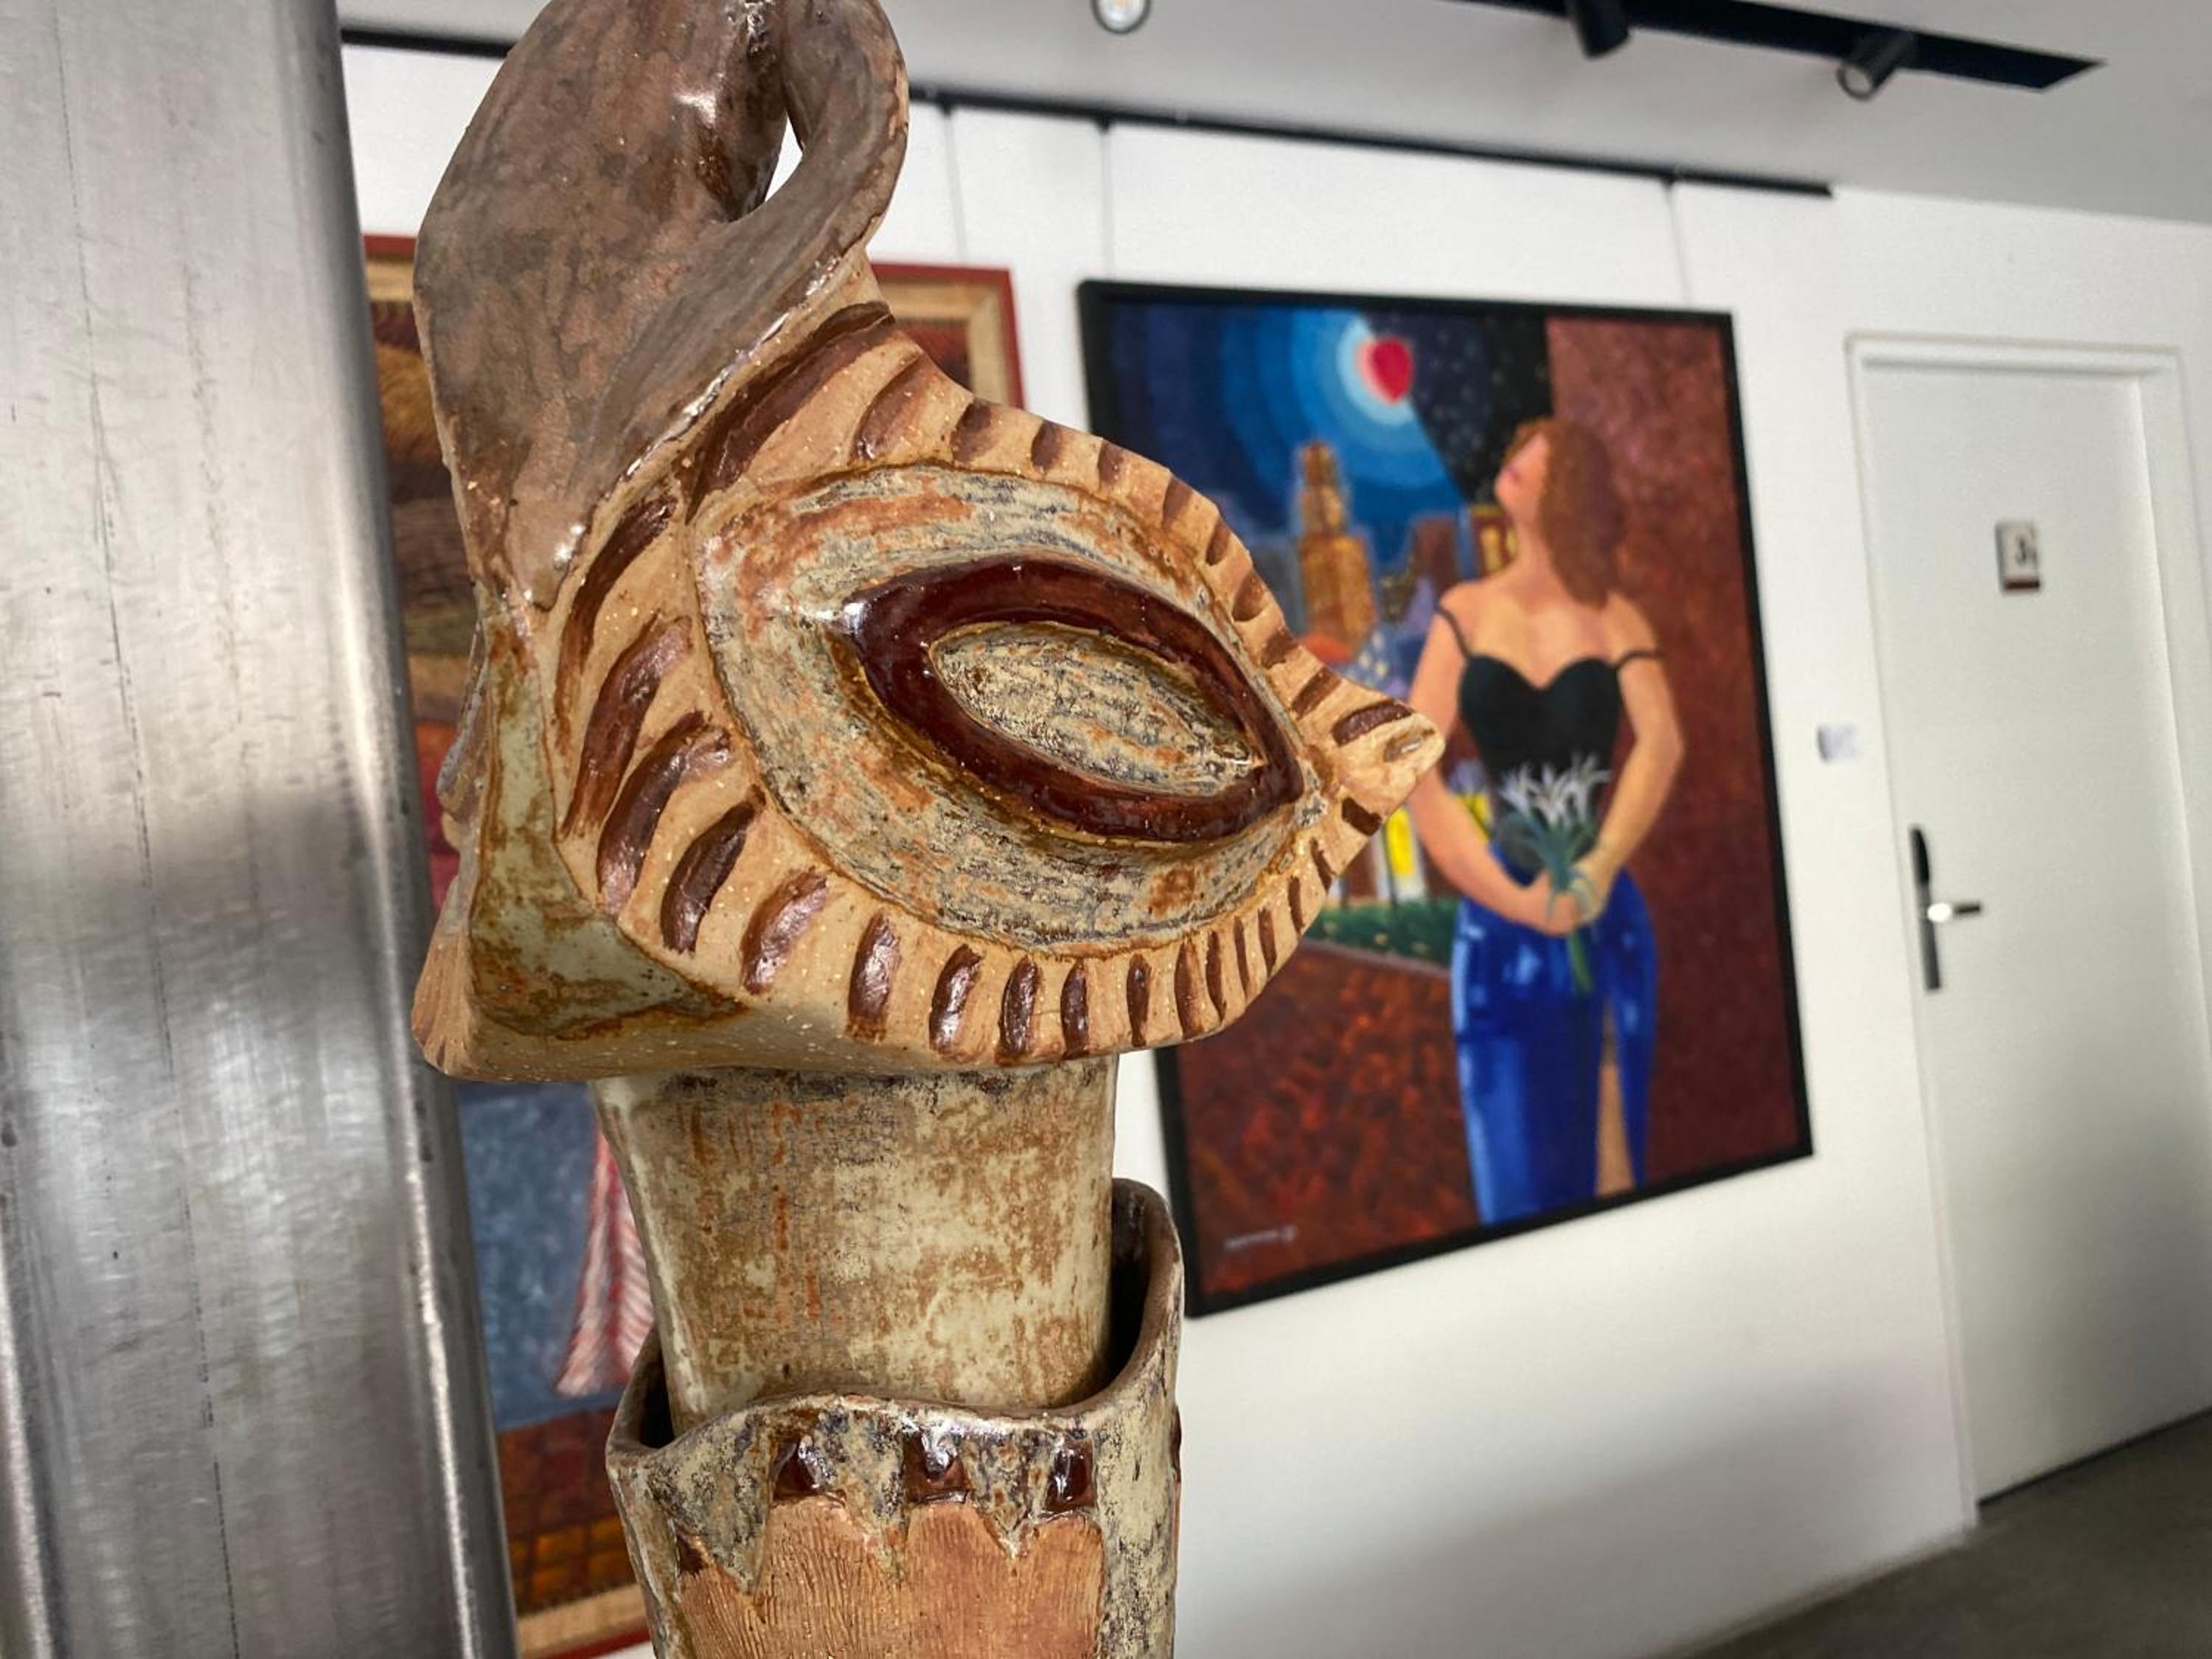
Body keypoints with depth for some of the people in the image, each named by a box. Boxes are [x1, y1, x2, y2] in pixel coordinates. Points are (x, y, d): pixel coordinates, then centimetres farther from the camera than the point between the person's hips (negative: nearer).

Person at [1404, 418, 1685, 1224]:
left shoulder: (1613, 618, 1)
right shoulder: (1465, 613, 4)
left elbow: (1662, 741, -15)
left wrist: (1596, 872, -25)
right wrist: (1508, 895, -12)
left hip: (1604, 918, -1)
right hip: (1501, 923, 1)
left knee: (1612, 1156, 4)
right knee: (1517, 1166, 3)